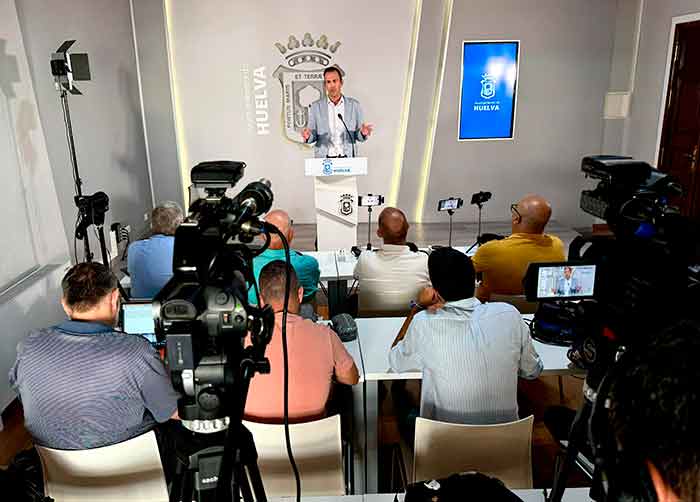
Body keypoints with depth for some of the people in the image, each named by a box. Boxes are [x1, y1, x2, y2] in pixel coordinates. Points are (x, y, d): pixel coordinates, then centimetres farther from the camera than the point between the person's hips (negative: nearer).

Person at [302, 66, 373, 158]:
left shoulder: (354, 105, 6)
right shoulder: (316, 106, 5)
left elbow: (358, 136, 8)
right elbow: (313, 136, 8)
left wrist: (363, 133, -14)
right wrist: (307, 136, -14)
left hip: (347, 158, 1)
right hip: (323, 159, 0)